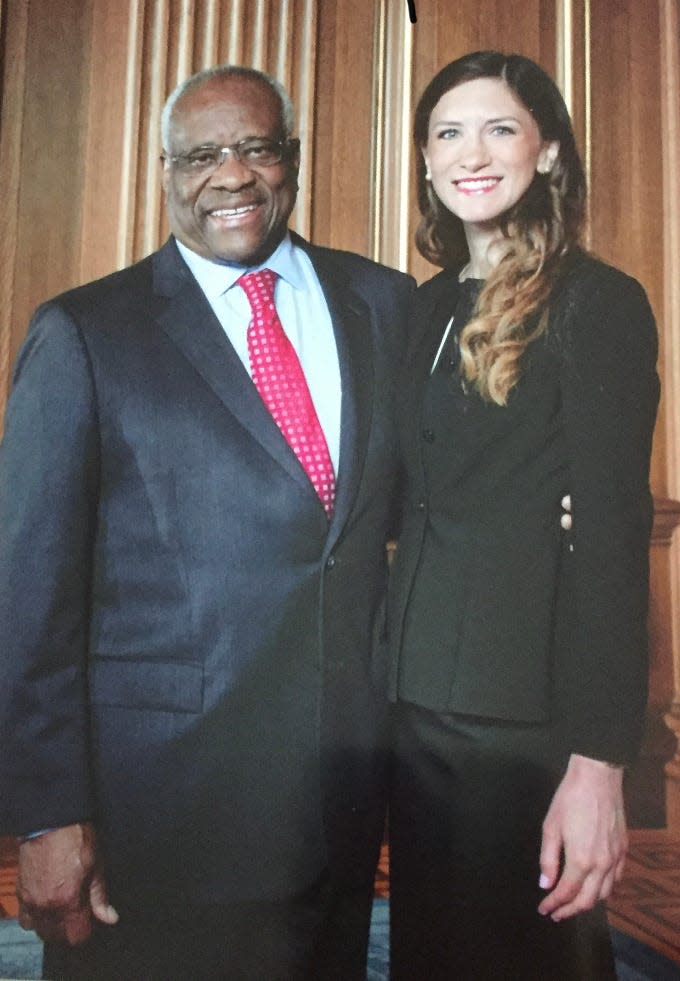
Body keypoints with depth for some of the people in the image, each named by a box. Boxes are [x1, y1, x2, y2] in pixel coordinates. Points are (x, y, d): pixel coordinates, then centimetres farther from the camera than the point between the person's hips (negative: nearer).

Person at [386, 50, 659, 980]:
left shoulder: (597, 302, -8)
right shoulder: (429, 307, 12)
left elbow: (612, 529, -14)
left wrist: (598, 761, -19)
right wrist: (387, 672, 5)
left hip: (527, 708, -6)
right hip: (415, 693, 7)